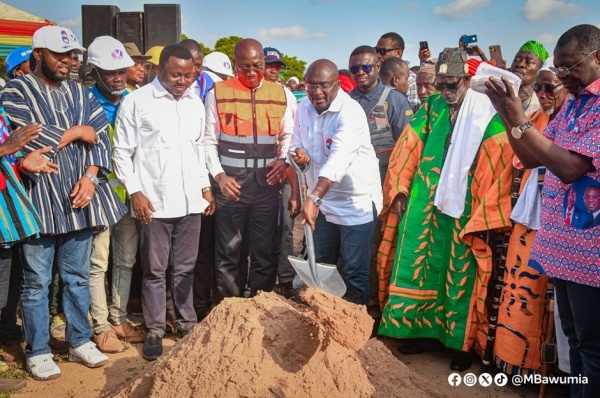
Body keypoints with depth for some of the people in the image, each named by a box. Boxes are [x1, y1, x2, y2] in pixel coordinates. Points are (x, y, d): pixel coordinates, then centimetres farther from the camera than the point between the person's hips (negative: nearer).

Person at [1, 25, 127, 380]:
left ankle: (80, 342, 26)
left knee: (78, 276, 13)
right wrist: (75, 132, -7)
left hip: (79, 197, 4)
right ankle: (38, 352, 20)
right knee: (37, 281, 7)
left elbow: (102, 135, 3)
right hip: (39, 200, -4)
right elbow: (29, 143, -16)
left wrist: (91, 176, -12)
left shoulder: (80, 92, 12)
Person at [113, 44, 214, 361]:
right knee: (155, 270, 6)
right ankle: (154, 331, 19)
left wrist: (206, 186, 15)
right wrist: (135, 192, -10)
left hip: (190, 201, 4)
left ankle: (187, 323, 27)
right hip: (153, 203, -4)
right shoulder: (137, 102, -4)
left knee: (185, 269, 14)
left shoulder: (195, 103, 11)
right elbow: (122, 152, -3)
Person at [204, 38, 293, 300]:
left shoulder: (279, 93, 8)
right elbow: (209, 141, 2)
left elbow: (288, 135, 14)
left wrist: (283, 159, -4)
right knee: (228, 252, 6)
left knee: (265, 251, 9)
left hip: (267, 183, 2)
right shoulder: (218, 93, 1)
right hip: (230, 183, -2)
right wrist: (219, 175, -10)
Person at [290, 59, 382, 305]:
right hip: (321, 201, 7)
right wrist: (299, 152, -11)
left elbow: (339, 159, -34)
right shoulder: (304, 108, 1)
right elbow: (296, 141, 14)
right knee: (319, 267, 18)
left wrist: (314, 198, -45)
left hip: (356, 202, -7)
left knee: (355, 273, 1)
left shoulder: (350, 112, -21)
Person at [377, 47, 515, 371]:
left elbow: (496, 166, -9)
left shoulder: (487, 114, -6)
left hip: (462, 210, -4)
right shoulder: (430, 108, 7)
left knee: (459, 274, 3)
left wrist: (484, 215, -13)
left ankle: (460, 342, 17)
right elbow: (408, 148, 8)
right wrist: (399, 190, 1)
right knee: (420, 265, 9)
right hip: (424, 205, 4)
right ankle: (424, 329, 24)